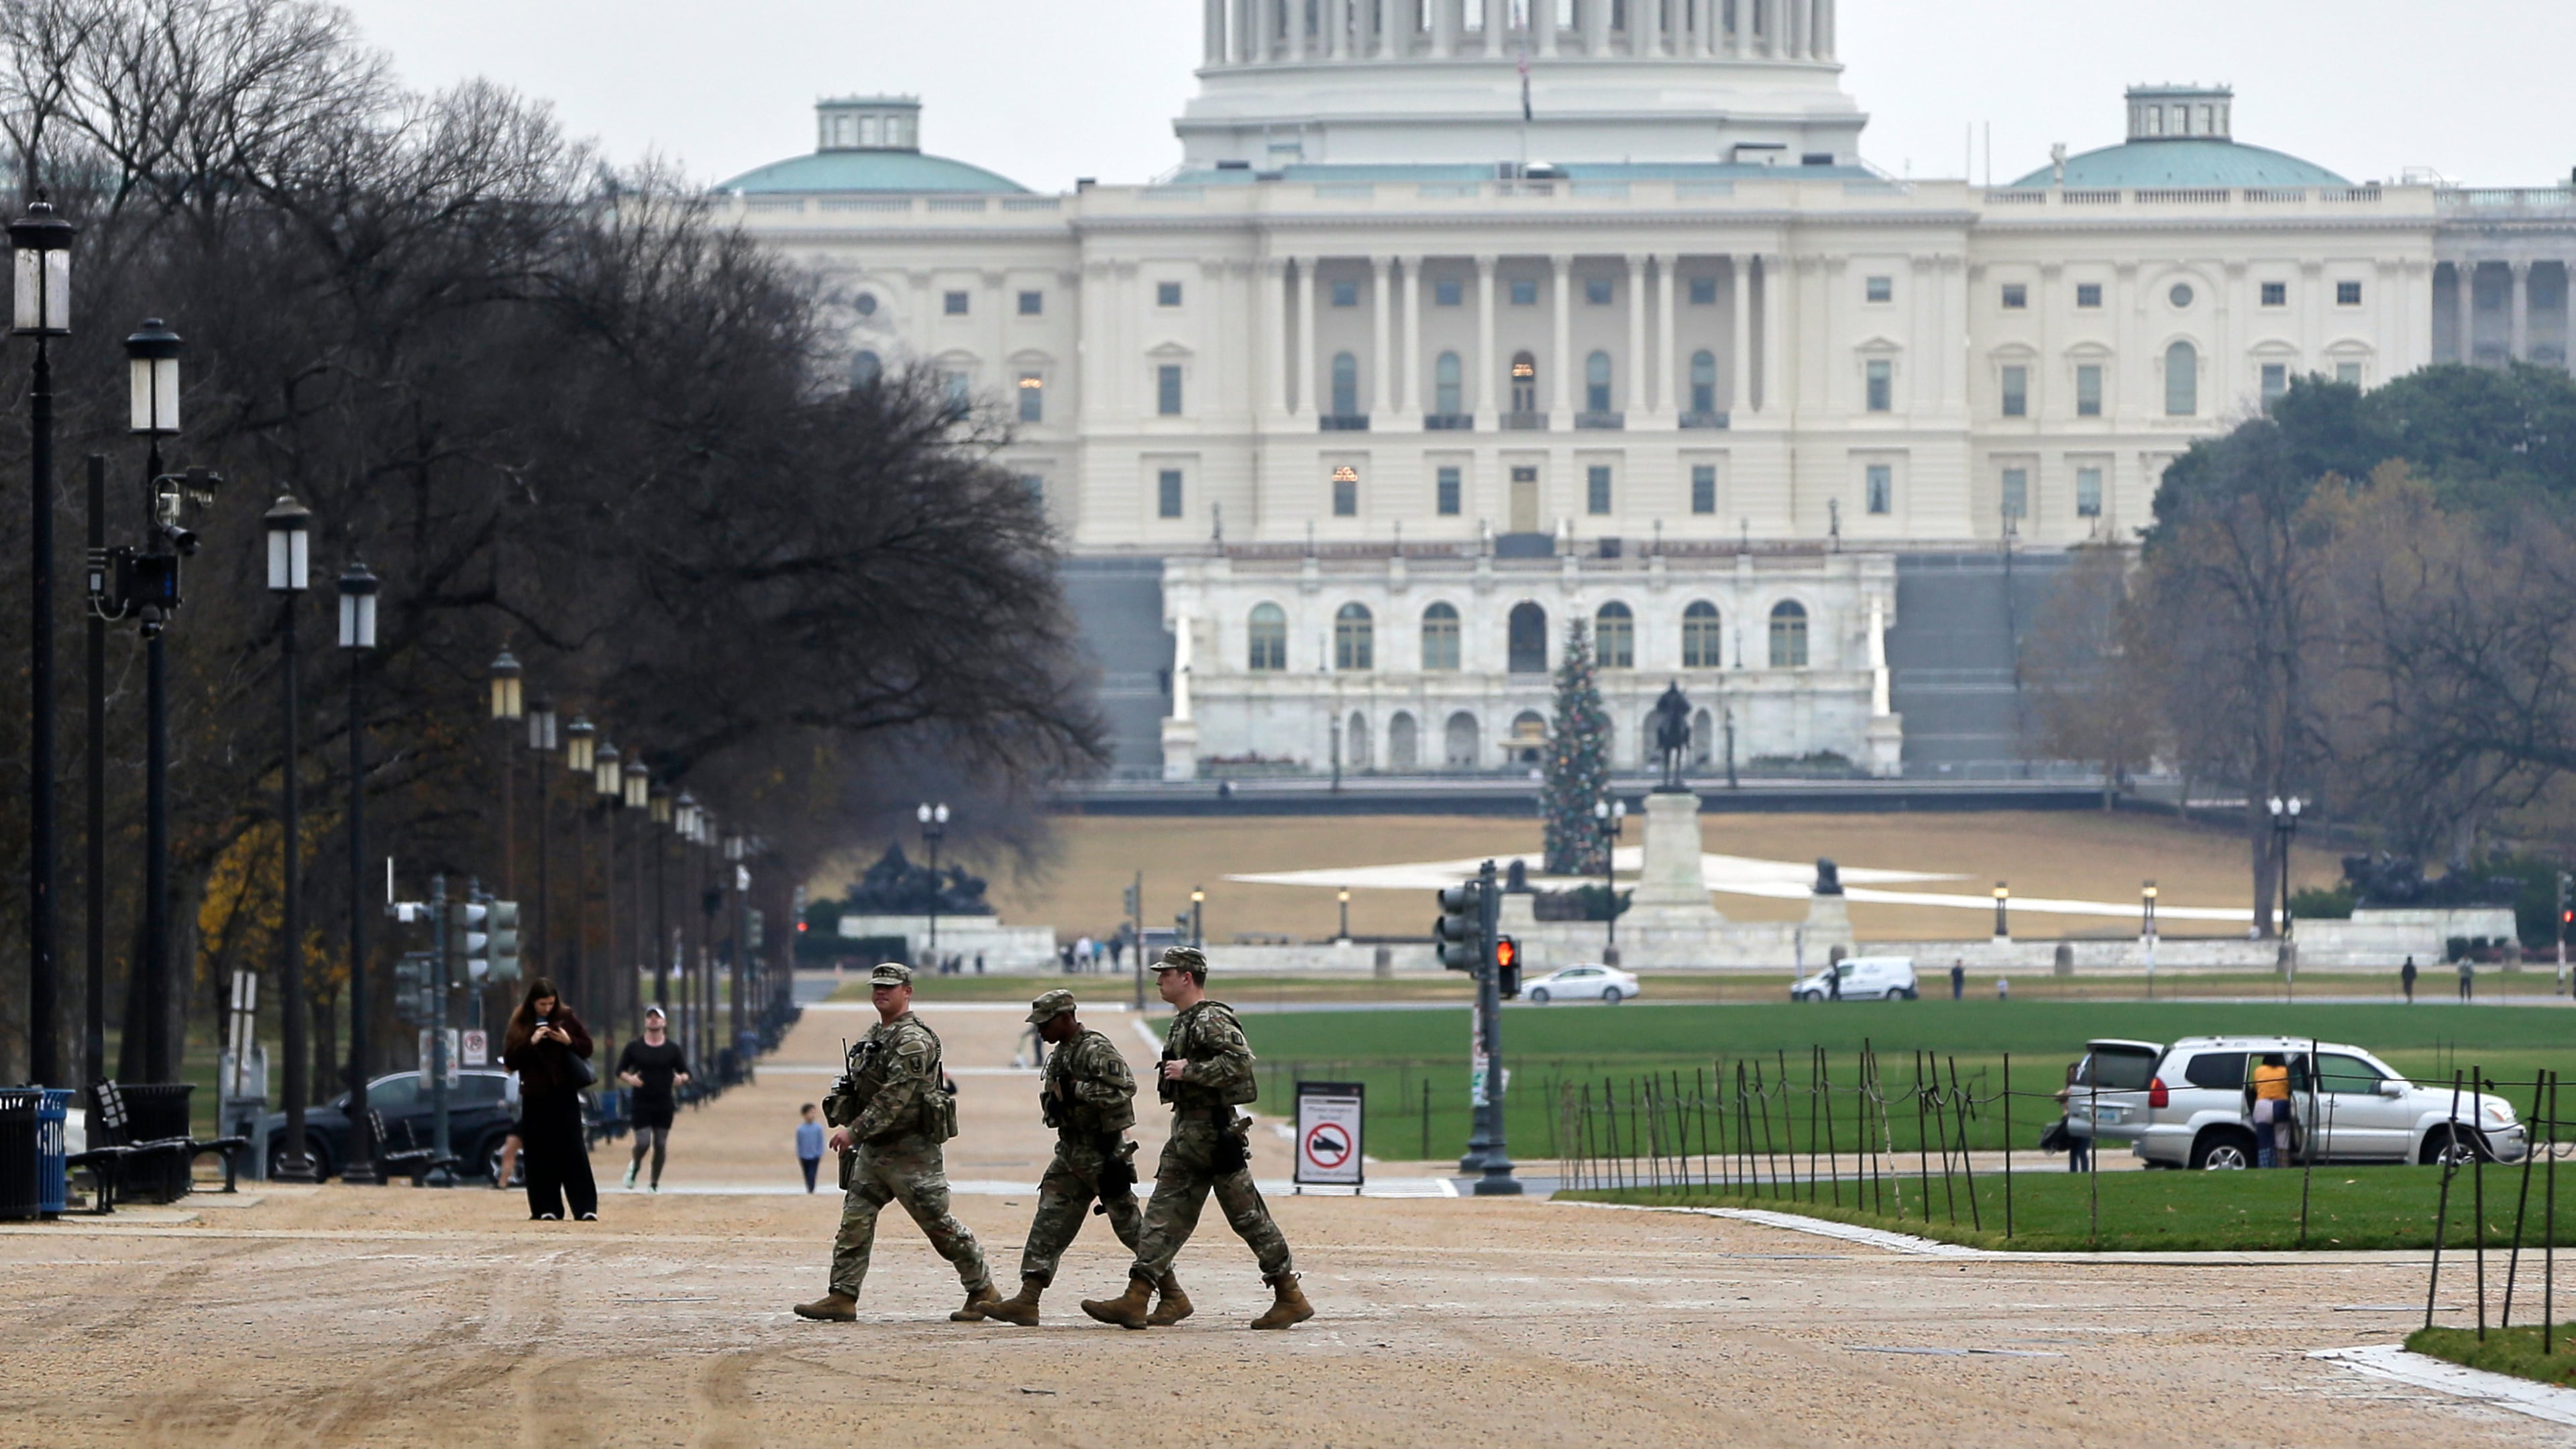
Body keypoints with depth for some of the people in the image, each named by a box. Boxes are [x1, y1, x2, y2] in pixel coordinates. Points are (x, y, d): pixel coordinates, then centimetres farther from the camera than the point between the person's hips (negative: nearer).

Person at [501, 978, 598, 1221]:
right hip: (534, 1097, 1)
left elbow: (587, 1048, 9)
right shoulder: (519, 1024, 4)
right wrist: (530, 1043, -13)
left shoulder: (566, 1018, 4)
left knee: (573, 1151, -6)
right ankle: (546, 1208, 6)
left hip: (564, 1094, -1)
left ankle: (586, 1208, -8)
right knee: (539, 1155, 0)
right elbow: (510, 1061, 1)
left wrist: (568, 1041, -11)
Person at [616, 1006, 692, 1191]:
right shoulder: (634, 1047, 3)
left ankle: (655, 1184, 14)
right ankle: (634, 1166, 21)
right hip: (640, 1104, -1)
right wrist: (629, 1079, -16)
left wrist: (682, 1079, -16)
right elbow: (620, 1071, 7)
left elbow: (686, 1073, 8)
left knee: (661, 1145, 2)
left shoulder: (672, 1049, 5)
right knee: (643, 1142, -11)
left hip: (664, 1106, 1)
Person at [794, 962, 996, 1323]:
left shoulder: (914, 1040, -16)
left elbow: (896, 1097, -24)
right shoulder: (874, 1036, 14)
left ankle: (984, 1293, 10)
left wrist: (855, 1130, -25)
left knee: (938, 1222, -2)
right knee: (855, 1220, 1)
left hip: (911, 1151, -9)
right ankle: (842, 1298, 1)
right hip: (873, 1148, 9)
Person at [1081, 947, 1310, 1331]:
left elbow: (1239, 1062, -26)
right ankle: (1135, 1301, 0)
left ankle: (1291, 1299, 4)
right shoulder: (1182, 1022, 16)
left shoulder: (1212, 1019, -14)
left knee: (1248, 1216, -4)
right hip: (1186, 1133, 10)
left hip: (1214, 1132, -10)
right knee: (1165, 1215, 4)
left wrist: (1189, 1071, -22)